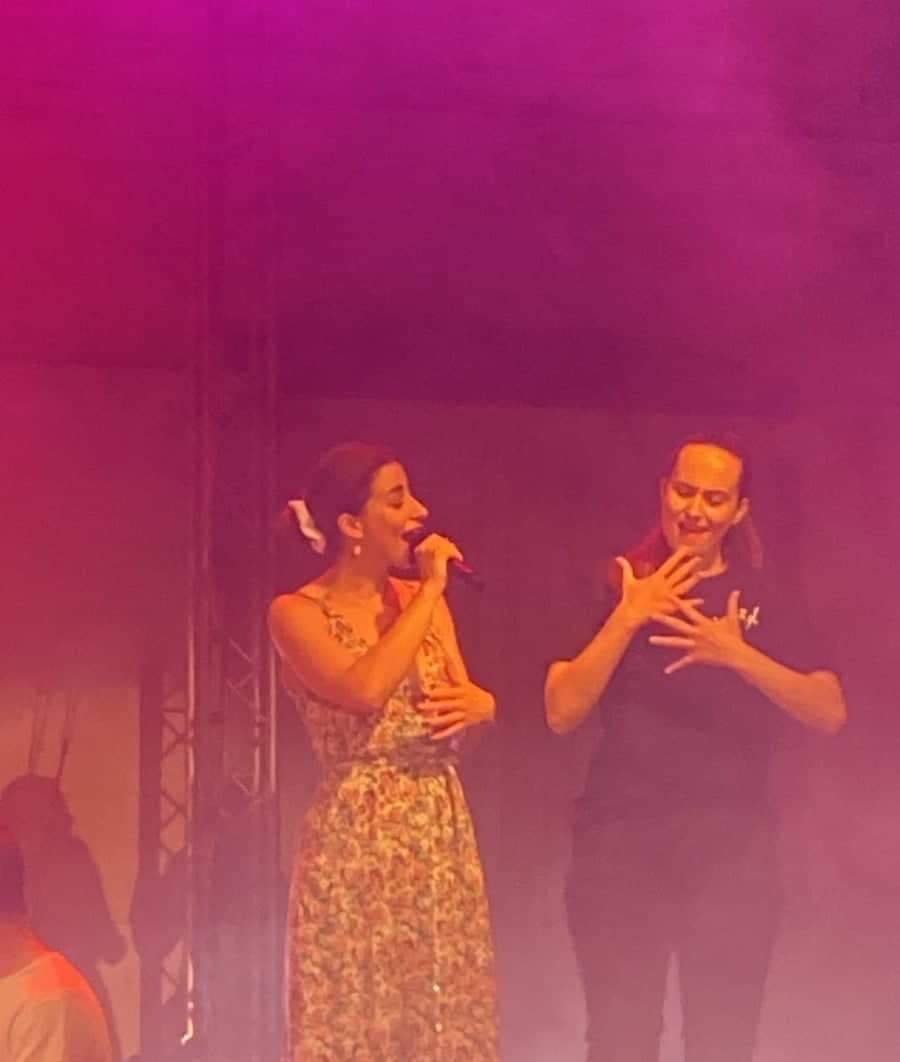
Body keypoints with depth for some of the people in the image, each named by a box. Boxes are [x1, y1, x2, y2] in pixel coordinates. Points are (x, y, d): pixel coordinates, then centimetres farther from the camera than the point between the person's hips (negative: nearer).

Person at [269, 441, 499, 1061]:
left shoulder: (421, 601, 10)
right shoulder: (297, 613, -7)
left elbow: (466, 705, 15)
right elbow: (364, 690, -24)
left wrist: (481, 704, -9)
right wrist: (431, 593, -16)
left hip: (443, 836, 5)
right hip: (359, 839, -5)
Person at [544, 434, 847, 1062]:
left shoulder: (763, 599, 6)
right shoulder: (613, 587, 4)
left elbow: (831, 712, -7)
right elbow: (563, 712, -6)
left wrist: (738, 656, -22)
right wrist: (628, 617, -15)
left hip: (734, 845, 1)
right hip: (622, 842, -1)